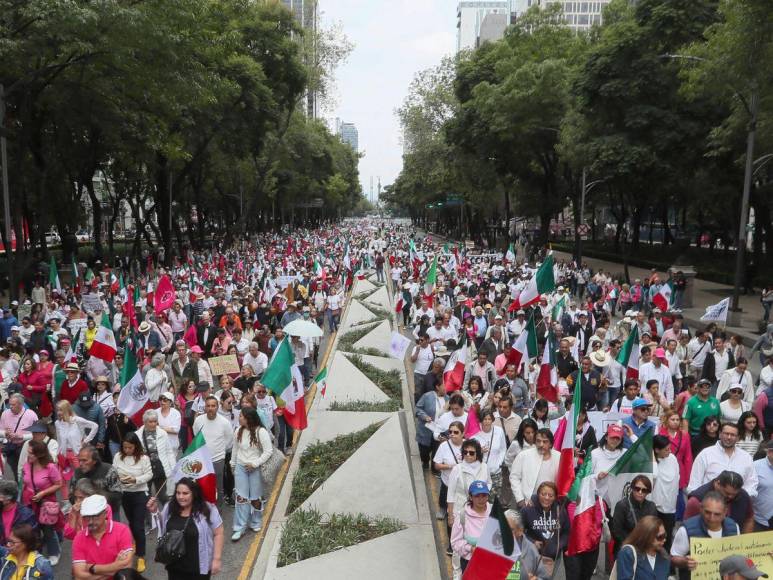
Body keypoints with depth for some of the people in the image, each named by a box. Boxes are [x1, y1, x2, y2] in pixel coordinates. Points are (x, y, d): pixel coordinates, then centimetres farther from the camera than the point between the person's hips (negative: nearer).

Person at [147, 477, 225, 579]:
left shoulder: (208, 509, -16)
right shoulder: (170, 507, -1)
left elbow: (218, 534, -10)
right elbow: (161, 527, 15)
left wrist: (217, 559, -12)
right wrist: (155, 511, -2)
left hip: (199, 567, -4)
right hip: (174, 566, 4)